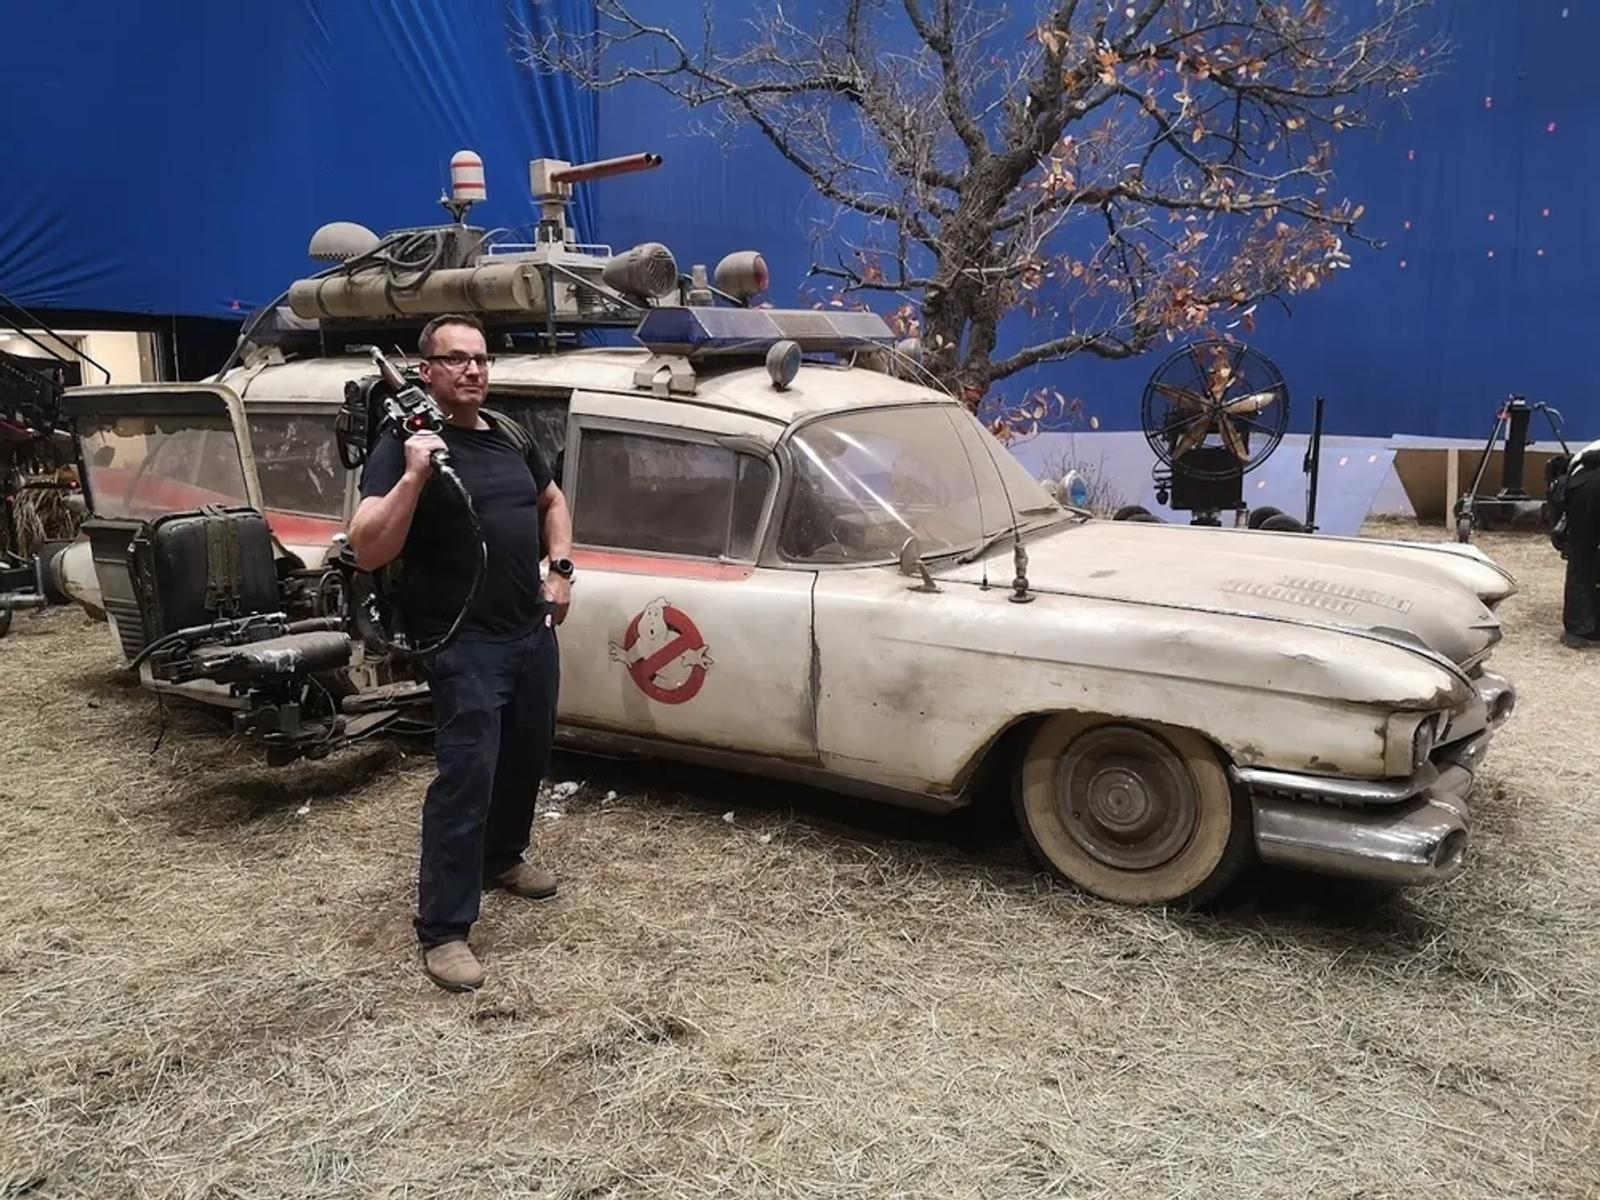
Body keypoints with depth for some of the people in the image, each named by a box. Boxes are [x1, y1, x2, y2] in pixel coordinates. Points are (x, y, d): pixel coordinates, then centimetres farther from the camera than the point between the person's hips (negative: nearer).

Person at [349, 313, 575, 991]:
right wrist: (413, 477, -29)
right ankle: (443, 931, -1)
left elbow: (553, 502, 27)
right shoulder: (403, 447, -10)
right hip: (464, 644, -7)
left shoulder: (509, 438, 10)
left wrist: (560, 569, 13)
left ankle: (502, 857, 42)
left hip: (534, 632, 7)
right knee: (466, 776, -10)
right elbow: (367, 552, -19)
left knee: (528, 757, 18)